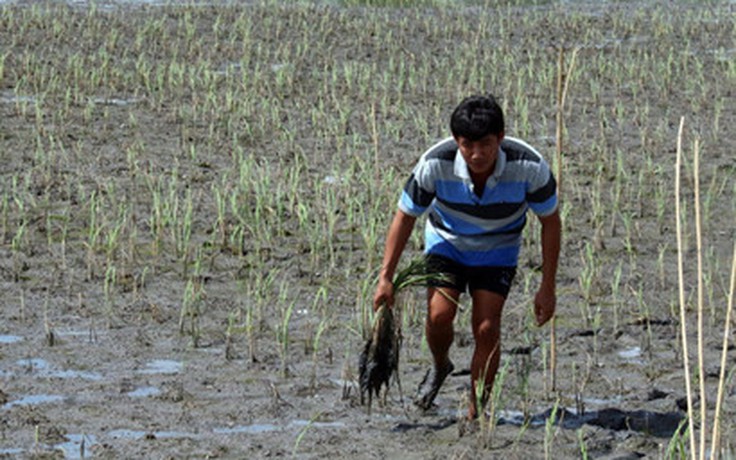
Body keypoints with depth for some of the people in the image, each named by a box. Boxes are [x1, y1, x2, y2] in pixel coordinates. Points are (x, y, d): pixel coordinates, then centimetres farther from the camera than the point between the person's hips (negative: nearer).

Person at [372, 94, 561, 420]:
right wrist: (386, 277, -14)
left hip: (498, 249, 0)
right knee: (439, 314, -19)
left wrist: (547, 288, -12)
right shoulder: (435, 164, -30)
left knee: (487, 328, -14)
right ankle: (440, 366, 15)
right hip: (447, 242, 0)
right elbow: (405, 216, -14)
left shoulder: (529, 167, -30)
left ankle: (476, 413, 1)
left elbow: (550, 222, -14)